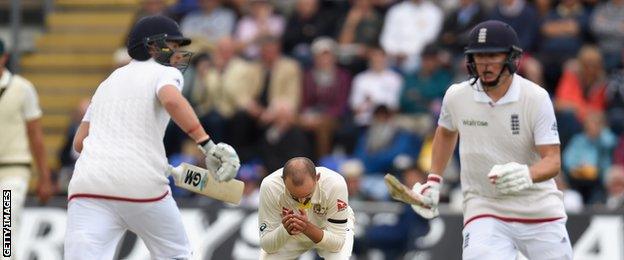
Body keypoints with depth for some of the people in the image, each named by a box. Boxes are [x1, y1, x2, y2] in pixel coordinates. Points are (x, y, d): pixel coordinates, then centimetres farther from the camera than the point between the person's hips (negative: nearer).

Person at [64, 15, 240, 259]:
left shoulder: (108, 82, 27)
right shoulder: (165, 73, 8)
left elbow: (79, 142, 26)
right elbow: (172, 101, -17)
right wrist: (208, 145, -21)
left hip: (87, 184, 4)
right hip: (142, 184, -4)